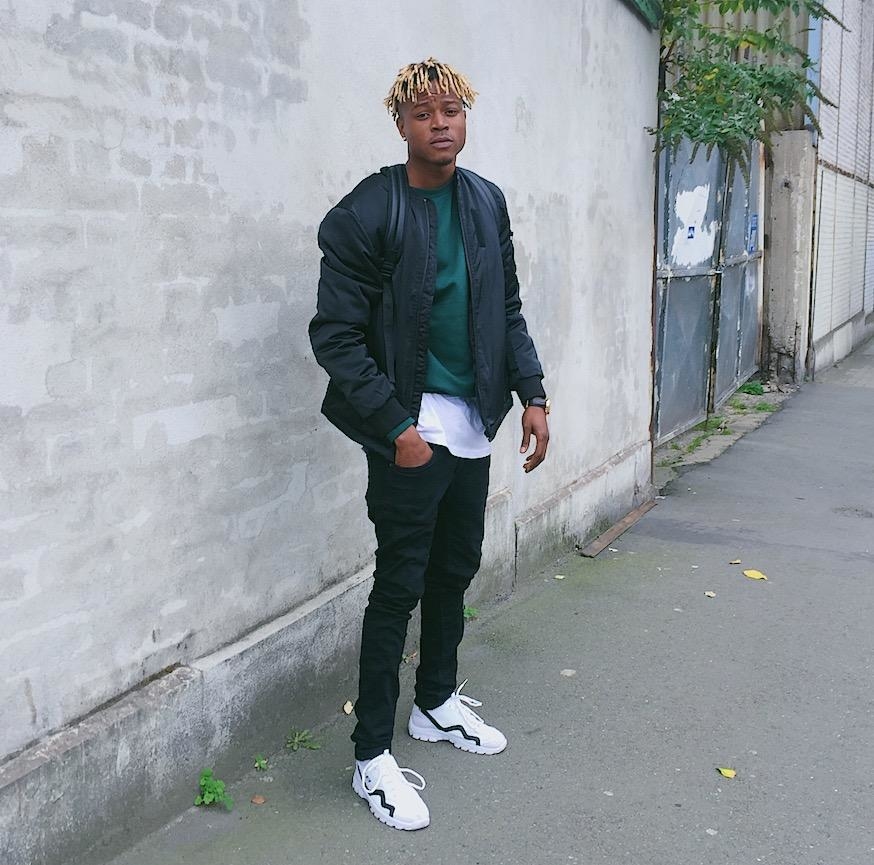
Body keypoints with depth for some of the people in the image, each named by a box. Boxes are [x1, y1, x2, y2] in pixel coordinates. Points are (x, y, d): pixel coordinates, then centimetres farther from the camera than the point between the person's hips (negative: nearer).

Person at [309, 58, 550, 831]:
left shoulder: (488, 204, 8)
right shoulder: (366, 214, -12)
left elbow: (509, 310, 14)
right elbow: (335, 335, -13)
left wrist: (532, 395, 5)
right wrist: (395, 427, -17)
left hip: (471, 426, 7)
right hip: (409, 431, -6)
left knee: (456, 570, 17)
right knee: (400, 585, -1)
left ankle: (436, 703, 39)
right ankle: (373, 758, 13)